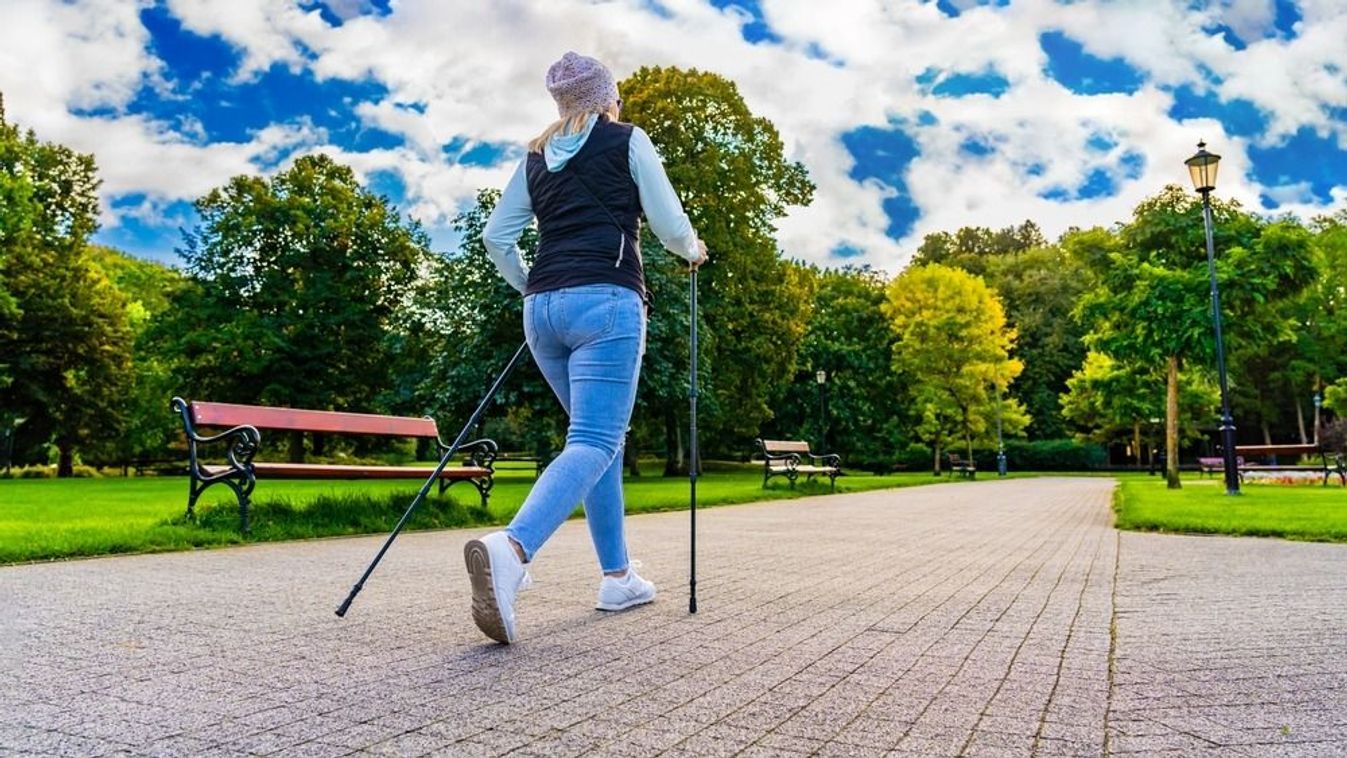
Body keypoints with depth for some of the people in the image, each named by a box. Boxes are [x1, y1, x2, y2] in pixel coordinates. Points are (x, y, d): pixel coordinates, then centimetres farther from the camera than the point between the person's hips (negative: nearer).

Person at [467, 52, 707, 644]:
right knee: (593, 442, -13)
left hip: (544, 307, 6)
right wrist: (694, 251, 24)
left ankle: (617, 577, 17)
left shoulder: (536, 155, 20)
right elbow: (670, 226, 3)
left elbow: (495, 236, 15)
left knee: (601, 435, 16)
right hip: (605, 302, -6)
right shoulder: (628, 140, 8)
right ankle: (509, 549, -37)